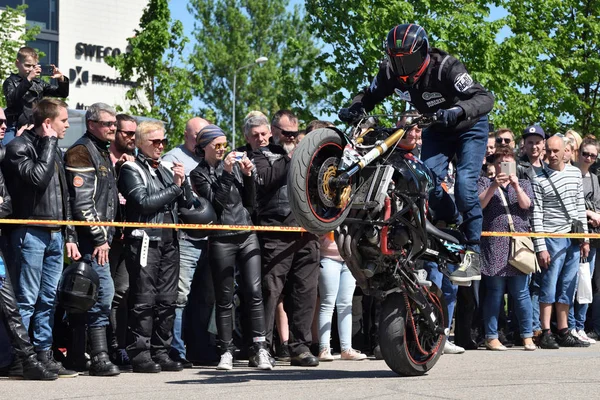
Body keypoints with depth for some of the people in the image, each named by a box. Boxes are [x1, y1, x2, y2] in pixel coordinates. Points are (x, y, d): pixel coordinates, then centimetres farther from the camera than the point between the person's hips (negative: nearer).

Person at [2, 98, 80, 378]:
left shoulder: (54, 151, 18)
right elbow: (38, 177, -22)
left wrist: (69, 236, 17)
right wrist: (48, 142, -12)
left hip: (55, 236, 8)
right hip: (30, 233, -8)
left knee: (49, 300, 9)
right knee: (26, 300, -6)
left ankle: (44, 355, 13)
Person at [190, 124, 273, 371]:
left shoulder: (234, 165, 13)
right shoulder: (199, 174, 4)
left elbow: (250, 202, 12)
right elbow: (215, 202, -11)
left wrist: (247, 176, 0)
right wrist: (226, 174, -15)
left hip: (247, 235, 3)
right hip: (221, 240, -3)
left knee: (254, 291, -7)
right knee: (224, 298, 0)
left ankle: (260, 349, -7)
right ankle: (226, 352, 6)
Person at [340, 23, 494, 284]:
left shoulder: (445, 67, -33)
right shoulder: (390, 72, -18)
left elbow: (485, 98, -39)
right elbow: (370, 95, -5)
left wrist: (458, 111, -59)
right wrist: (354, 109, -28)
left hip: (469, 126, -5)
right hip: (437, 129, 5)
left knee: (465, 185, -21)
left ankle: (472, 254, -14)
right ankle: (454, 227, 11)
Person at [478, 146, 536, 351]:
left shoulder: (524, 184, 18)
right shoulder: (485, 183, 13)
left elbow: (526, 205, 1)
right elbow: (479, 204, -4)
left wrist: (516, 186, -13)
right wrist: (494, 185, -14)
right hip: (494, 245, -1)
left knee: (521, 292, -1)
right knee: (494, 292, -3)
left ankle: (527, 336, 7)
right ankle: (491, 337, 3)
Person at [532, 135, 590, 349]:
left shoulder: (575, 173, 10)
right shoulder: (539, 179, -6)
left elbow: (580, 206, 14)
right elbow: (537, 214, -8)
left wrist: (585, 237, 10)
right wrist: (540, 247, -12)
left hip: (574, 238, 5)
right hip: (553, 237, -5)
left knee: (567, 288, 8)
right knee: (549, 287, -5)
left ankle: (564, 333, 13)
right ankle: (545, 333, -1)